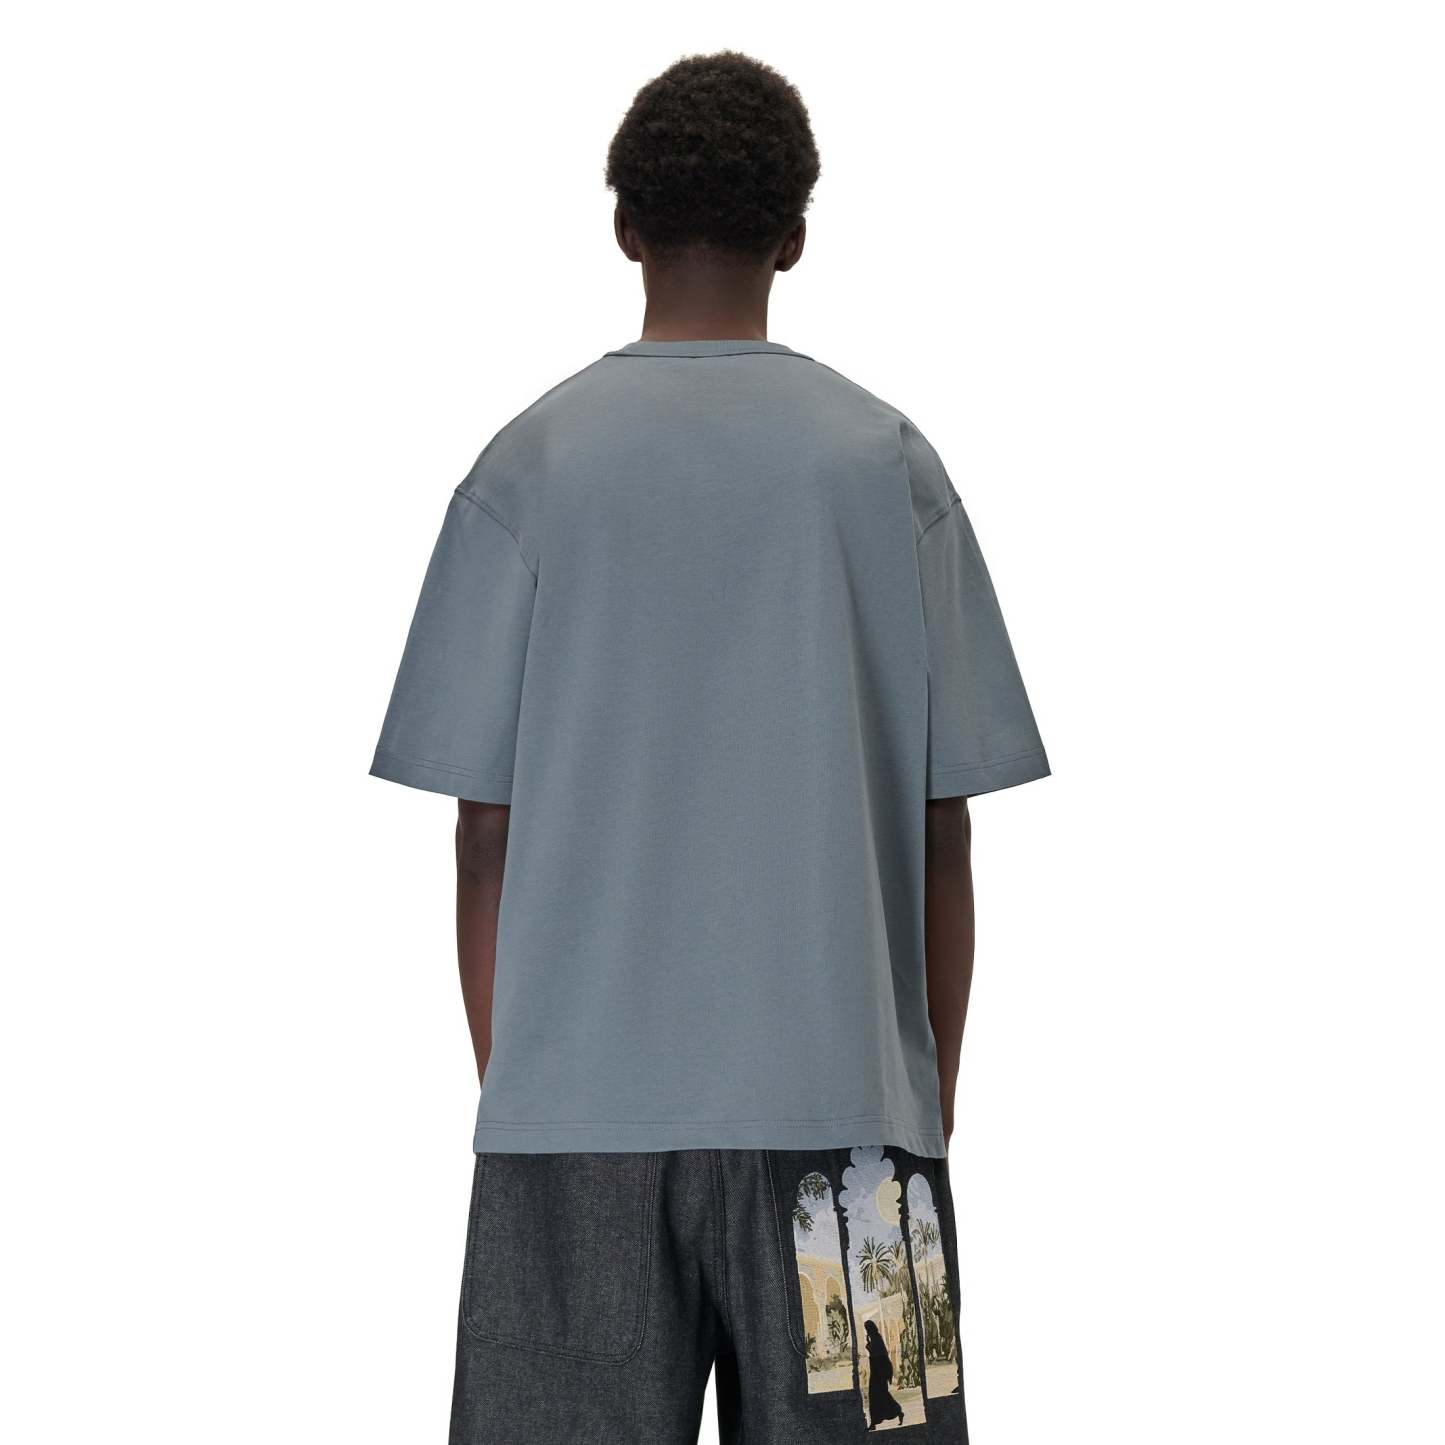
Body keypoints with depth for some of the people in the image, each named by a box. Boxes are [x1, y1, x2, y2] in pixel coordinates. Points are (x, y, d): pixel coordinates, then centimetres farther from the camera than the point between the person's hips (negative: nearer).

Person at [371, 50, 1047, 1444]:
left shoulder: (528, 465, 1)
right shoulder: (886, 462, 2)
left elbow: (484, 832, 1)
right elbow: (941, 830, 2)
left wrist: (503, 1078, 11)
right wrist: (931, 1096, 11)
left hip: (575, 1106, 0)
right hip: (838, 1090, 0)